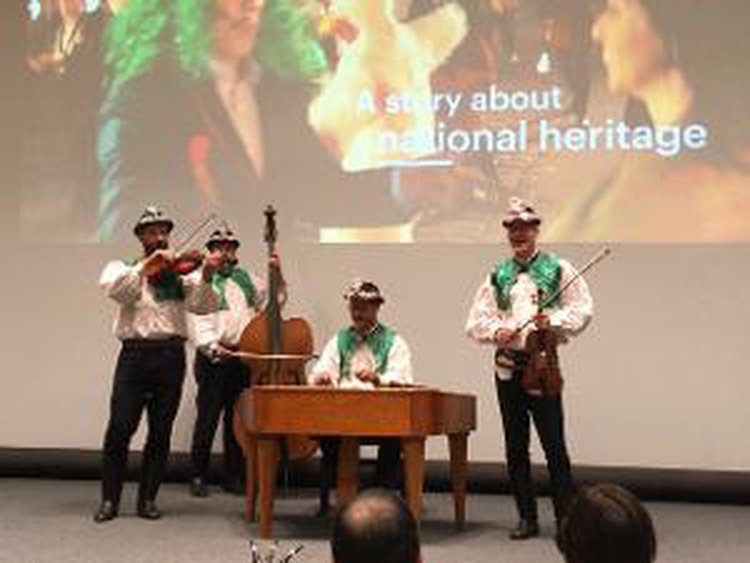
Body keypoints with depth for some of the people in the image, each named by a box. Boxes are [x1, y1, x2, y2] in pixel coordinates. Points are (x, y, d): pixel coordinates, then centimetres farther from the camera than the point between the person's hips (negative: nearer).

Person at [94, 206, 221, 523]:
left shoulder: (180, 273, 11)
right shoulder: (124, 269, 10)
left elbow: (202, 306, -3)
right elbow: (112, 286, -12)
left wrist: (206, 278, -20)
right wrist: (146, 266, -22)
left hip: (170, 356, 1)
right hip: (135, 354, -1)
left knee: (161, 432, 4)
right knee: (120, 429, -5)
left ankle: (147, 499, 15)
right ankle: (109, 499, 6)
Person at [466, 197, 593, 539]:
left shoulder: (559, 270, 3)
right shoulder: (497, 276, 11)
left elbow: (583, 310, 0)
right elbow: (476, 322, 9)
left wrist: (553, 321, -16)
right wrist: (497, 331, -10)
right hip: (508, 367, 4)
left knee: (554, 445, -4)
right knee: (515, 447, 8)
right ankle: (527, 519, 17)